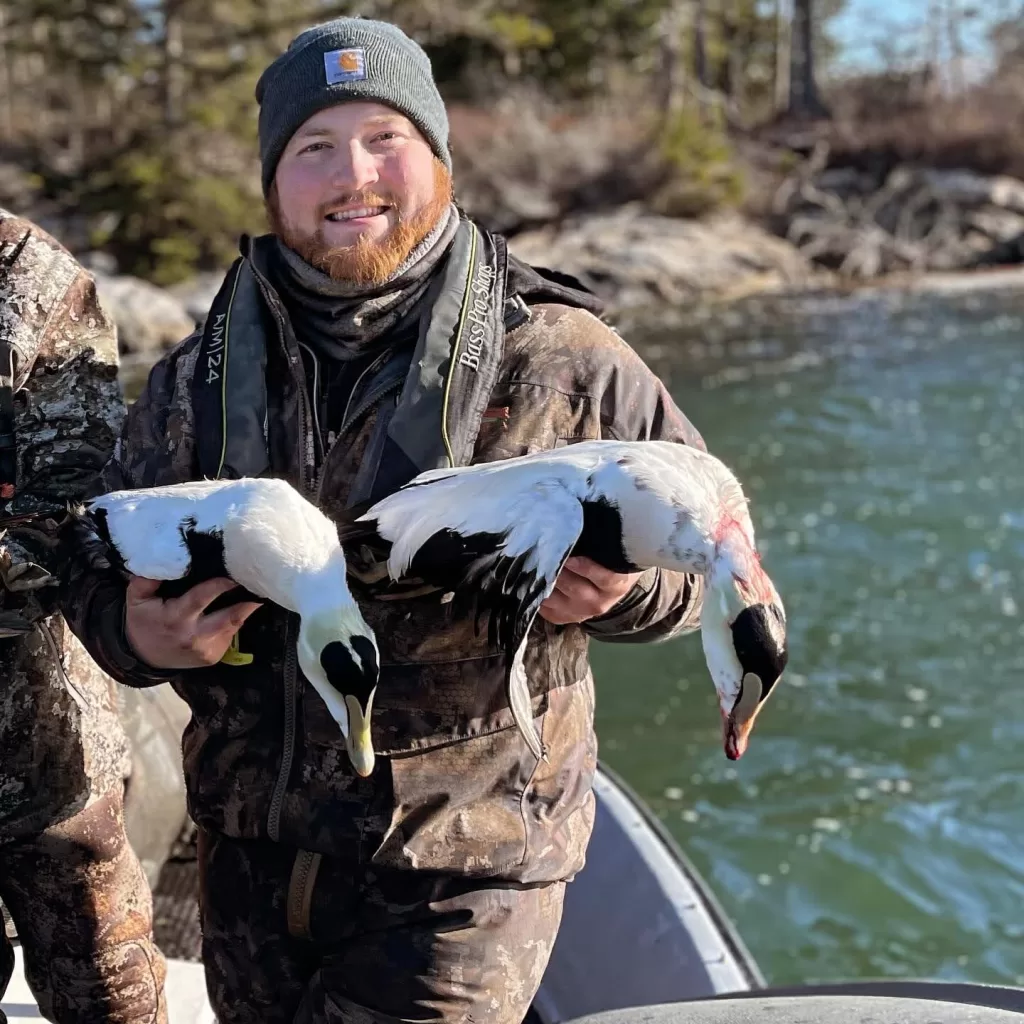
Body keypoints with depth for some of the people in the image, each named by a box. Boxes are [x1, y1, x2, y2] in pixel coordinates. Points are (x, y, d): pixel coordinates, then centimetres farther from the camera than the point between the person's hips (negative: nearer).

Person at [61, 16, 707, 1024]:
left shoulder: (560, 358, -6)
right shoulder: (198, 379, 4)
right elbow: (100, 569, 12)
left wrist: (623, 592, -20)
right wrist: (132, 630, -12)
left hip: (461, 873, -4)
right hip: (247, 863, 4)